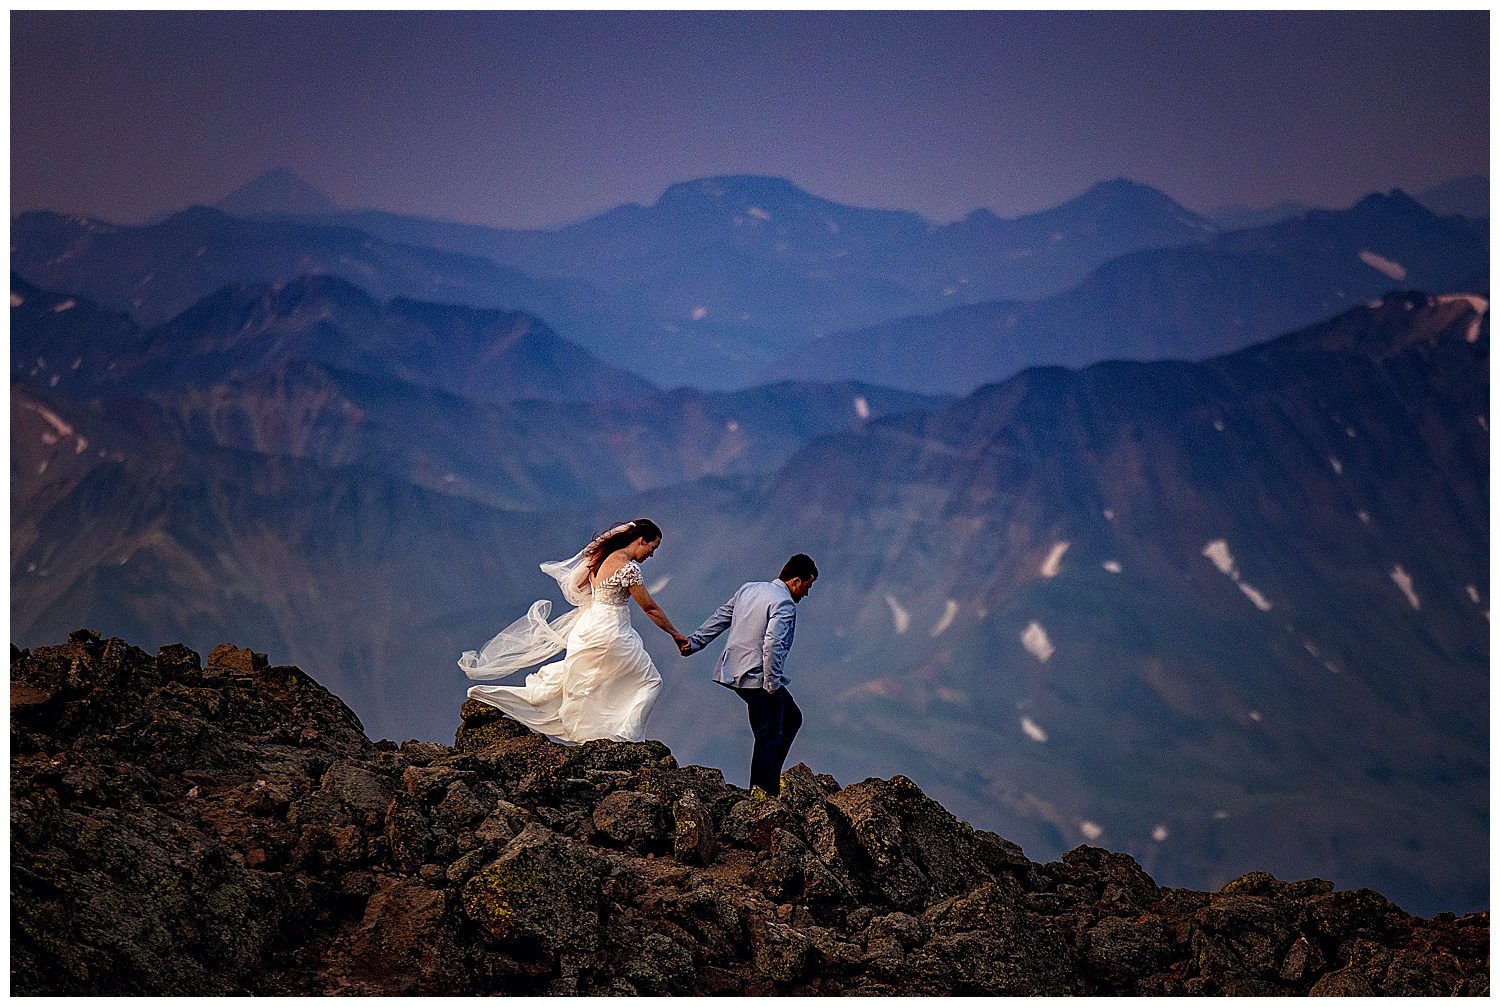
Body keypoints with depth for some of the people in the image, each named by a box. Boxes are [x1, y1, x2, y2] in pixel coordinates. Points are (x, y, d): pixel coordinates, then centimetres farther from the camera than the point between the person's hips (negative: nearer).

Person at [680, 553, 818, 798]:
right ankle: (762, 792, -2)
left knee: (791, 718, 20)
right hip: (758, 677, -9)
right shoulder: (784, 604, -15)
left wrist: (694, 642, 22)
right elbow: (773, 645, -25)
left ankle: (770, 777, 19)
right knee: (769, 737, -2)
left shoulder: (749, 589, 12)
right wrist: (773, 685, -19)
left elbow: (719, 618, 17)